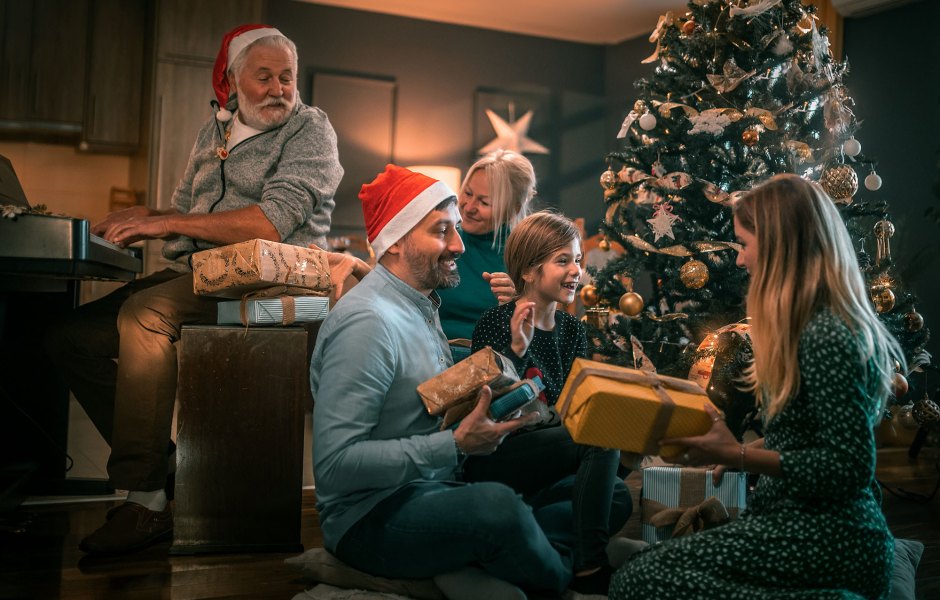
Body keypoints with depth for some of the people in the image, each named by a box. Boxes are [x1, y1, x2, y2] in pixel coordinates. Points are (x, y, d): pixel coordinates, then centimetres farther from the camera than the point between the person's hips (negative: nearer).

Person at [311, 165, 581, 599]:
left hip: (433, 492, 9)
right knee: (499, 507, -34)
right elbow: (334, 463, -25)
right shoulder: (367, 320, -19)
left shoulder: (421, 306, 11)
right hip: (369, 516, -9)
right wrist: (455, 445, -24)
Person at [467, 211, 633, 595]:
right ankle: (589, 568, -19)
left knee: (618, 499, -19)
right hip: (492, 462, -7)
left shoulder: (572, 330, 9)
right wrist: (517, 348, -30)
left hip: (547, 462, 7)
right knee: (602, 438, -25)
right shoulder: (497, 324, -12)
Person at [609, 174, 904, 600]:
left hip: (825, 539, -10)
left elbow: (850, 467, -20)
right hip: (814, 522, 10)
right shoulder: (825, 323, 12)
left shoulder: (826, 337, -19)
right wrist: (742, 452, 8)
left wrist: (740, 457, -18)